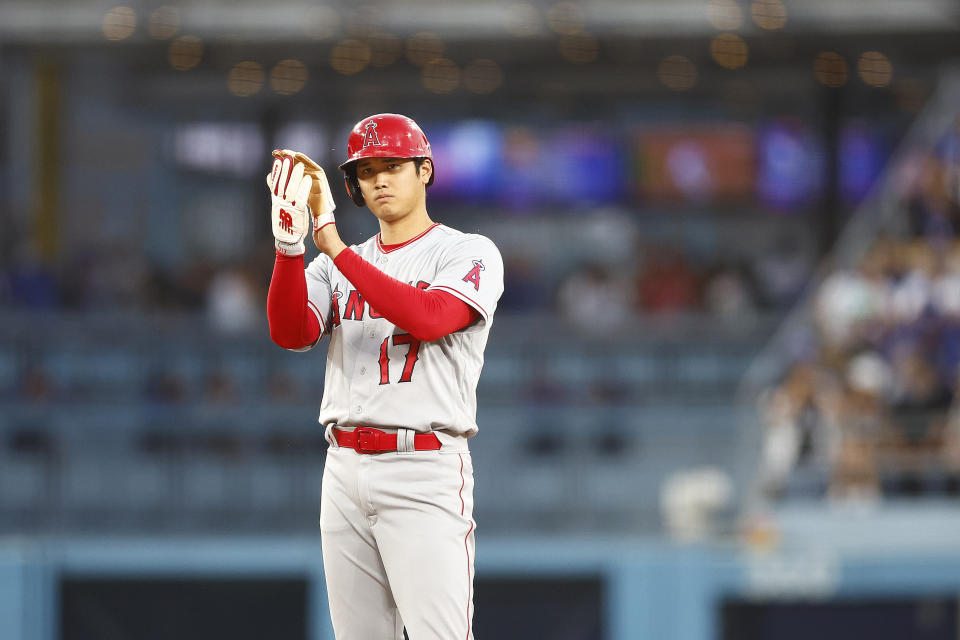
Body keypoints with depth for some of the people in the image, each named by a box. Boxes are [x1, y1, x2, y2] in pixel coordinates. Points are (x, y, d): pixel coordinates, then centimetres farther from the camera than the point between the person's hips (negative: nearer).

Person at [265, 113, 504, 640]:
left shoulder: (470, 254, 0)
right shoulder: (338, 266, 17)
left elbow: (428, 318, -19)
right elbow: (291, 334, 0)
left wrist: (333, 244, -20)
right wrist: (289, 244, -16)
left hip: (424, 472, -6)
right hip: (345, 471, 6)